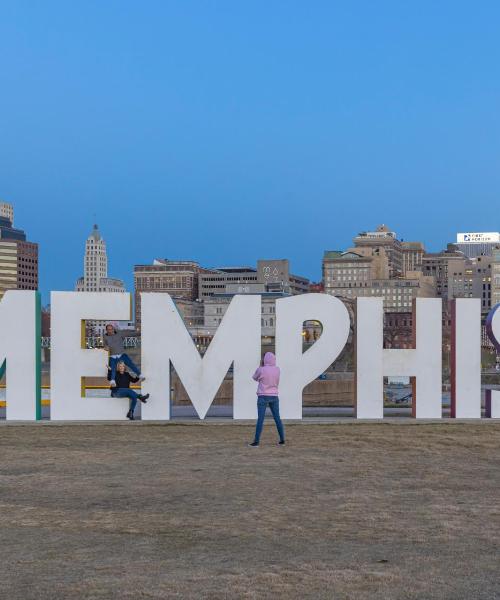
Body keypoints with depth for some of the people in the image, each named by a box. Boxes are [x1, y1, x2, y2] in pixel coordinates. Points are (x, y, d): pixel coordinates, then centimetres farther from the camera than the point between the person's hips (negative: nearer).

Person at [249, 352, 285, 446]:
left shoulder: (261, 370, -12)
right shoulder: (277, 369, 0)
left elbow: (255, 378, 7)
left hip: (263, 397, -4)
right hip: (274, 396, 4)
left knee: (260, 419, -5)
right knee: (277, 418, 10)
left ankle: (256, 441, -8)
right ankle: (282, 439, 13)